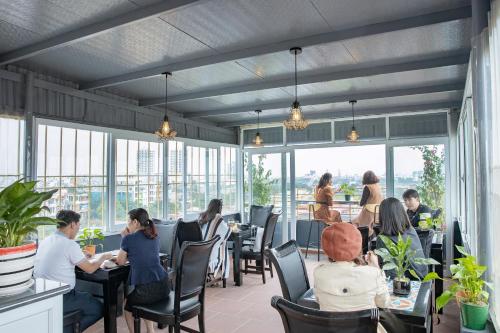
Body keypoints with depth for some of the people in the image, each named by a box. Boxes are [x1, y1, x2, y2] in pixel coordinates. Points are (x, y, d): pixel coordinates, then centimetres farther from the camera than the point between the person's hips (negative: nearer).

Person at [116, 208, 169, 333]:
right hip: (164, 286, 6)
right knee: (145, 301, 38)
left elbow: (120, 262, 9)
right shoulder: (155, 237, 10)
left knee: (128, 307, 28)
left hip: (146, 290, -5)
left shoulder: (129, 239, -5)